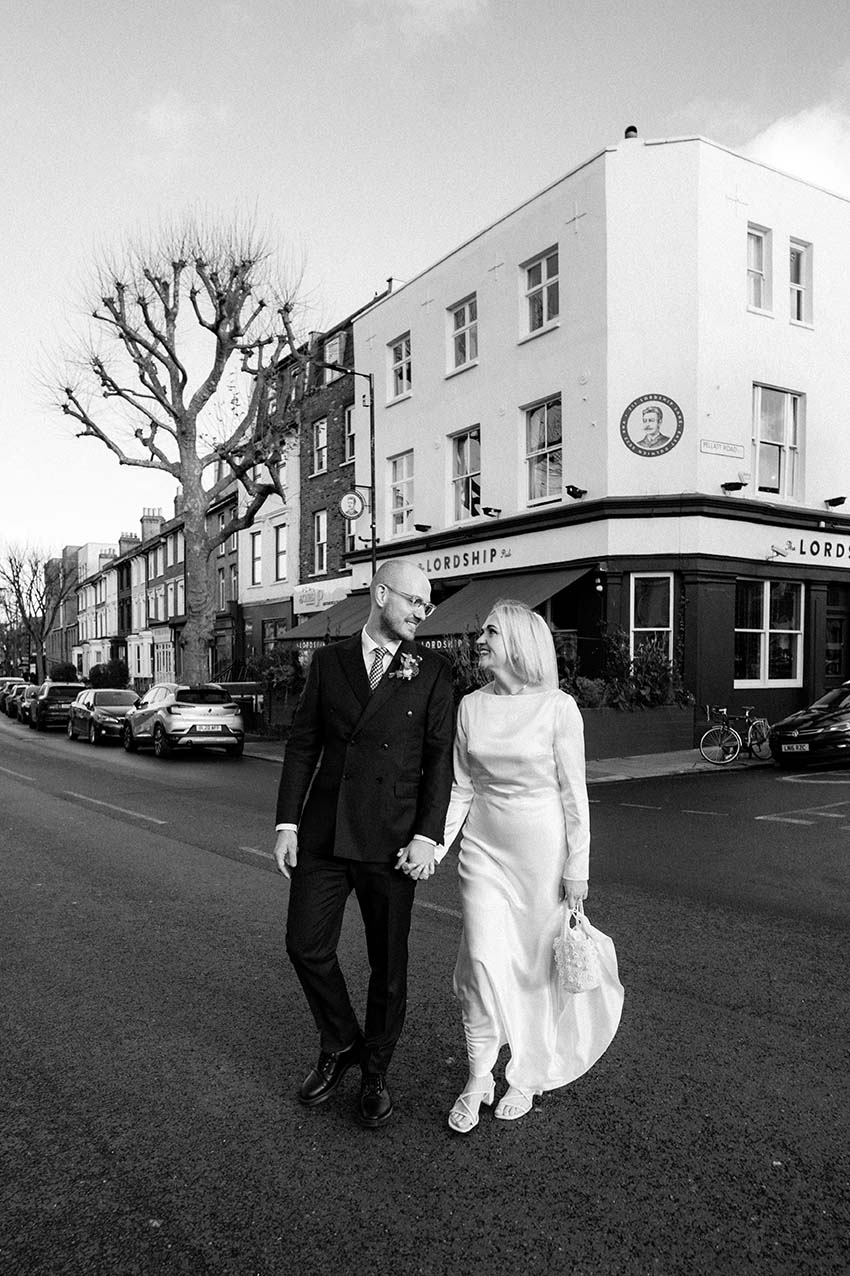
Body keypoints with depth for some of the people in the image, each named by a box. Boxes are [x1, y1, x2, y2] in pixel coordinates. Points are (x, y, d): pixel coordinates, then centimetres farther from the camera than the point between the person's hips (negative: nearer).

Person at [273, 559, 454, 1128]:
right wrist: (287, 823, 1)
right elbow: (303, 745, 6)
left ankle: (375, 1072, 32)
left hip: (389, 840, -2)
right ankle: (340, 1044, 34)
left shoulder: (432, 671, 0)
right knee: (307, 947, 6)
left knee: (389, 963, 9)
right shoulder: (330, 661, 6)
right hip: (323, 832, 2)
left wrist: (427, 836, -11)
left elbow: (439, 758, -3)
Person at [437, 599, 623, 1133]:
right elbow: (462, 788, 6)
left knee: (534, 965, 9)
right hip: (485, 847, 3)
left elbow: (573, 793, -7)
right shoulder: (471, 707, 1)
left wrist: (577, 869, -6)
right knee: (483, 961, -5)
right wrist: (435, 846, -2)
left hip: (542, 848, -3)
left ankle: (527, 1074, 31)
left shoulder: (558, 707, -11)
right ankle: (479, 1078, 15)